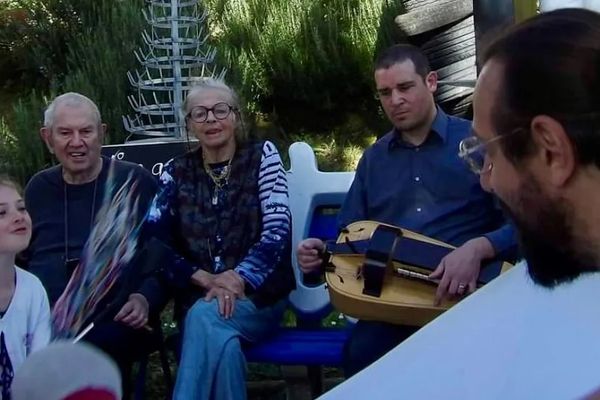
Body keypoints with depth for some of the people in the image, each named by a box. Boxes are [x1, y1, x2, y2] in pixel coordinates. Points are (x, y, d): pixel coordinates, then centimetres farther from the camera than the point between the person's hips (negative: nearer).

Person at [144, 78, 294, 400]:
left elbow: (277, 229, -7)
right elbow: (154, 240, -2)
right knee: (218, 335, -34)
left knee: (205, 316, -33)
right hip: (197, 298, 1)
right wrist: (205, 279, -17)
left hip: (257, 294, -1)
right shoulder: (176, 171, 10)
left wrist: (237, 278, -21)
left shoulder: (262, 156, 4)